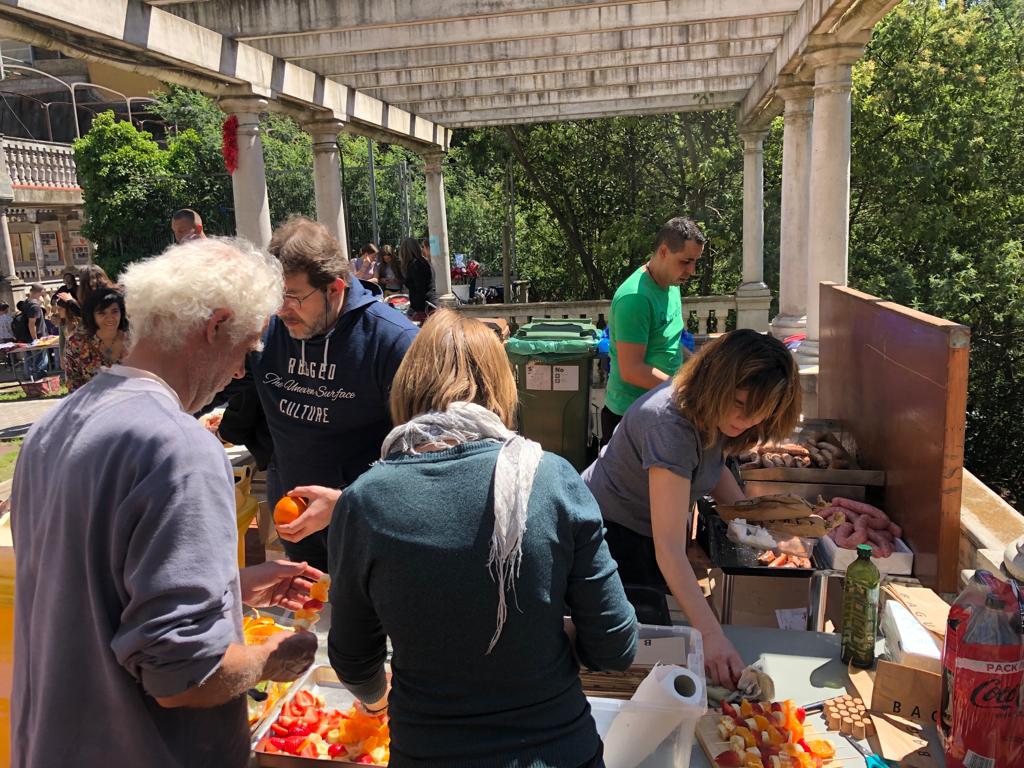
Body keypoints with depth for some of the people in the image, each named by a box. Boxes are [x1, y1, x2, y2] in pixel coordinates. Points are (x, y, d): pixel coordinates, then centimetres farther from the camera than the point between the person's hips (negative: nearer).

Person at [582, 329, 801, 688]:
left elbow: (711, 463, 13)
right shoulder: (671, 426, -37)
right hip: (613, 533, -8)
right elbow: (669, 550, -40)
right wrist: (711, 635, -46)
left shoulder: (708, 409, -10)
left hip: (644, 532, 8)